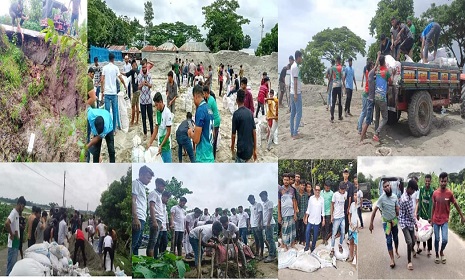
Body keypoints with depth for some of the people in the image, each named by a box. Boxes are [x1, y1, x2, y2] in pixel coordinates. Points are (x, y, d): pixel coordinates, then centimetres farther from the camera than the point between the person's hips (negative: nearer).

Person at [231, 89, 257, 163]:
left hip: (242, 150, -7)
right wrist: (255, 150, 12)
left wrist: (232, 147, 8)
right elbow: (254, 132, 5)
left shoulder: (236, 114, -13)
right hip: (250, 150, 7)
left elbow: (233, 134, -9)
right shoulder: (250, 113, 4)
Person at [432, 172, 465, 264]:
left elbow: (456, 205, 2)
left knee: (445, 239, -8)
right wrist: (431, 220, 9)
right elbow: (433, 207, 5)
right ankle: (437, 255, 27)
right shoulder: (435, 193, -4)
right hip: (436, 220, 1)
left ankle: (441, 251, 21)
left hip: (445, 220, -1)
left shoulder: (450, 193, -9)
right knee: (437, 239, 8)